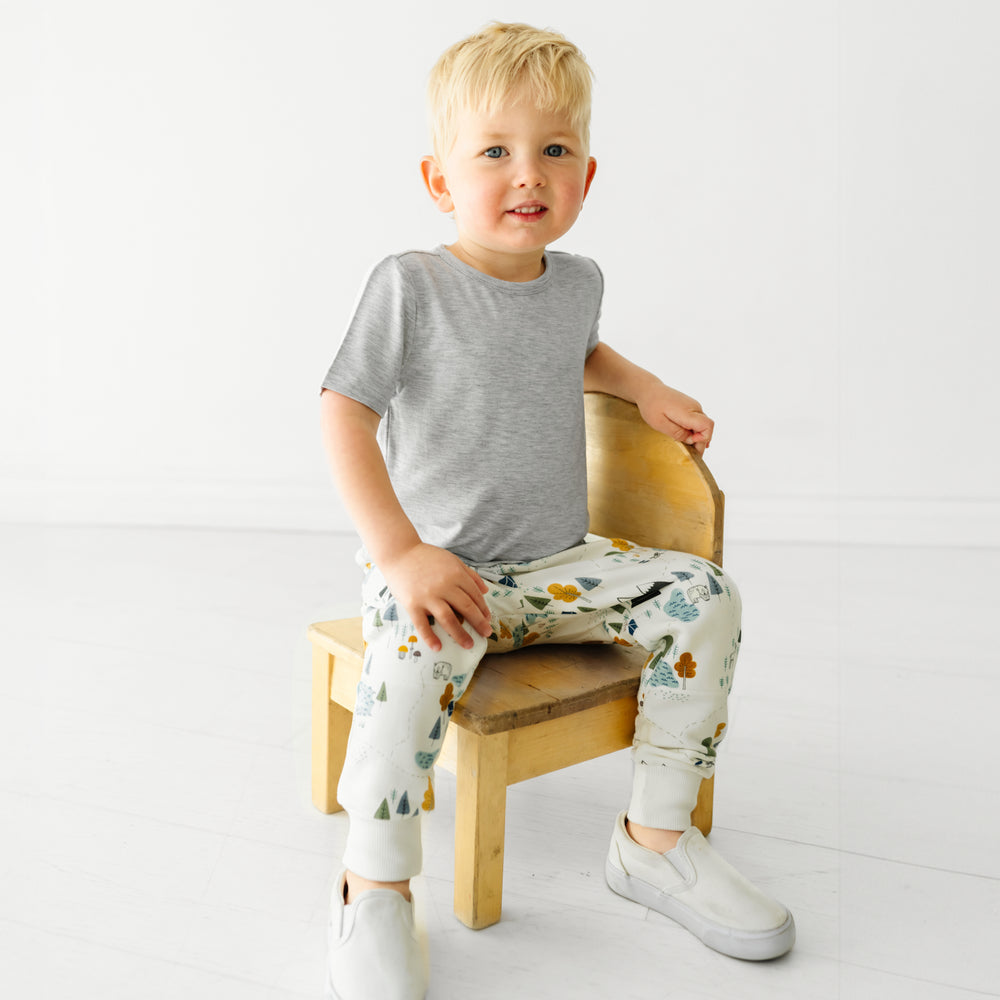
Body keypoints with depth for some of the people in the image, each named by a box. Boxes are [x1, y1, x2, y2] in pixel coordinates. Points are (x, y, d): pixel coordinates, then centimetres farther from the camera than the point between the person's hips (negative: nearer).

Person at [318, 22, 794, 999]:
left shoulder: (577, 281, 8)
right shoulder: (411, 284, -10)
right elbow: (344, 411, -16)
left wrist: (643, 386, 13)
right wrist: (400, 550, -28)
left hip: (559, 560, 6)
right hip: (437, 563, -5)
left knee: (702, 595, -10)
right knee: (416, 654, -36)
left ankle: (655, 840, 2)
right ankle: (373, 891, -15)